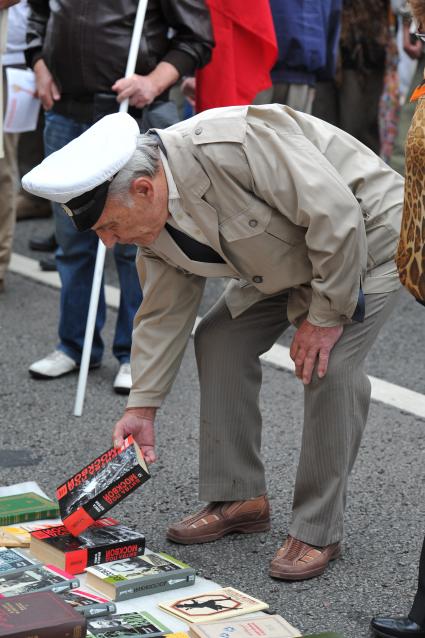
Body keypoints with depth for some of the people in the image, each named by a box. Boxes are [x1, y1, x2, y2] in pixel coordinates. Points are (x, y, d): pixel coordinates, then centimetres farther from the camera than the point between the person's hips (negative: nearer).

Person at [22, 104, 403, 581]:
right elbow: (163, 314, 2)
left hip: (366, 233, -8)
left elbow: (335, 214, -34)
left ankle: (318, 532, -8)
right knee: (219, 340, 3)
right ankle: (240, 497, 15)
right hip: (288, 256, 8)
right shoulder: (153, 225, -10)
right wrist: (142, 407, 2)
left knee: (330, 364, -21)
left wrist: (325, 314, -25)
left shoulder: (230, 146, -38)